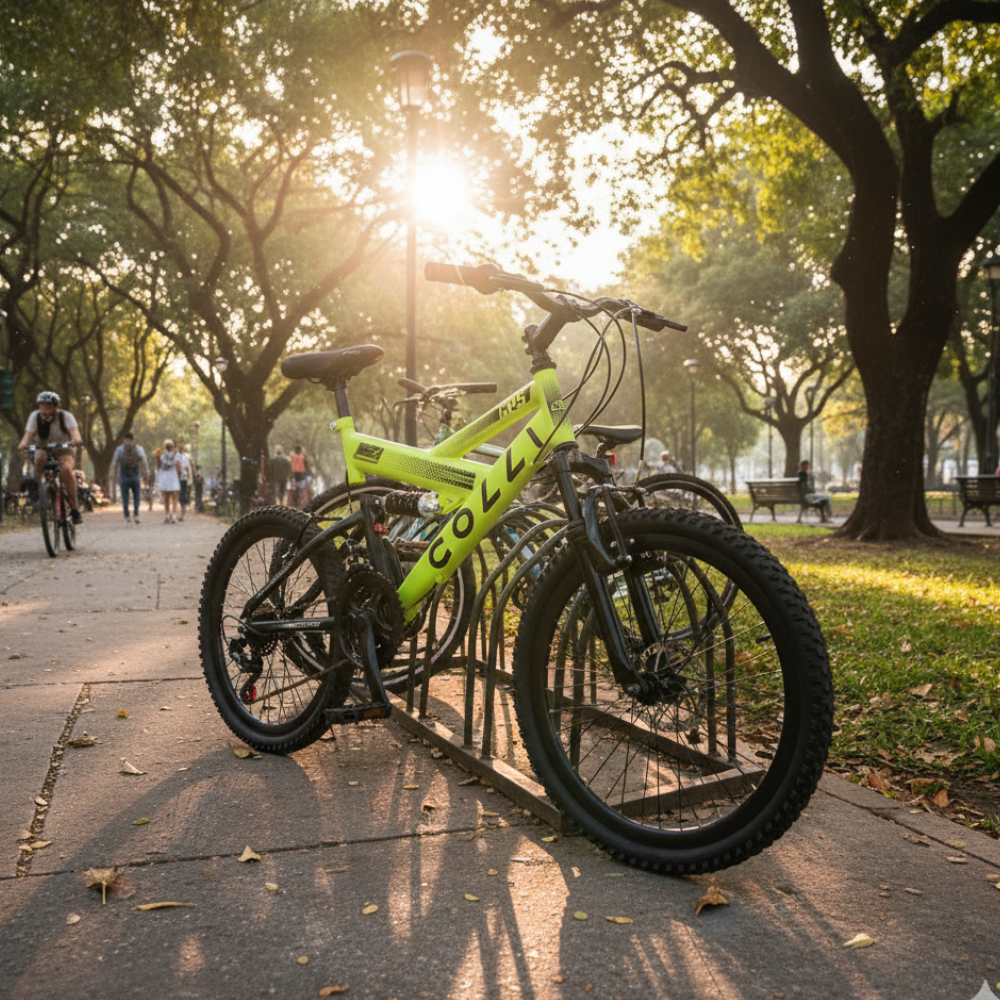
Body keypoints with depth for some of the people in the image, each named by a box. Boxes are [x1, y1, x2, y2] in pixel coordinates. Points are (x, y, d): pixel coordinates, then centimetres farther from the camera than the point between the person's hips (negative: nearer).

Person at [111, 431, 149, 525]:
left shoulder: (119, 449, -1)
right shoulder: (139, 449, 1)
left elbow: (115, 463, 3)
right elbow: (144, 464, 4)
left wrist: (113, 474, 15)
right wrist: (146, 476, 11)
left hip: (123, 477, -1)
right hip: (136, 476, 1)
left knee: (125, 498, 5)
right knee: (136, 497, 12)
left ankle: (127, 518, 3)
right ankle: (136, 515, 0)